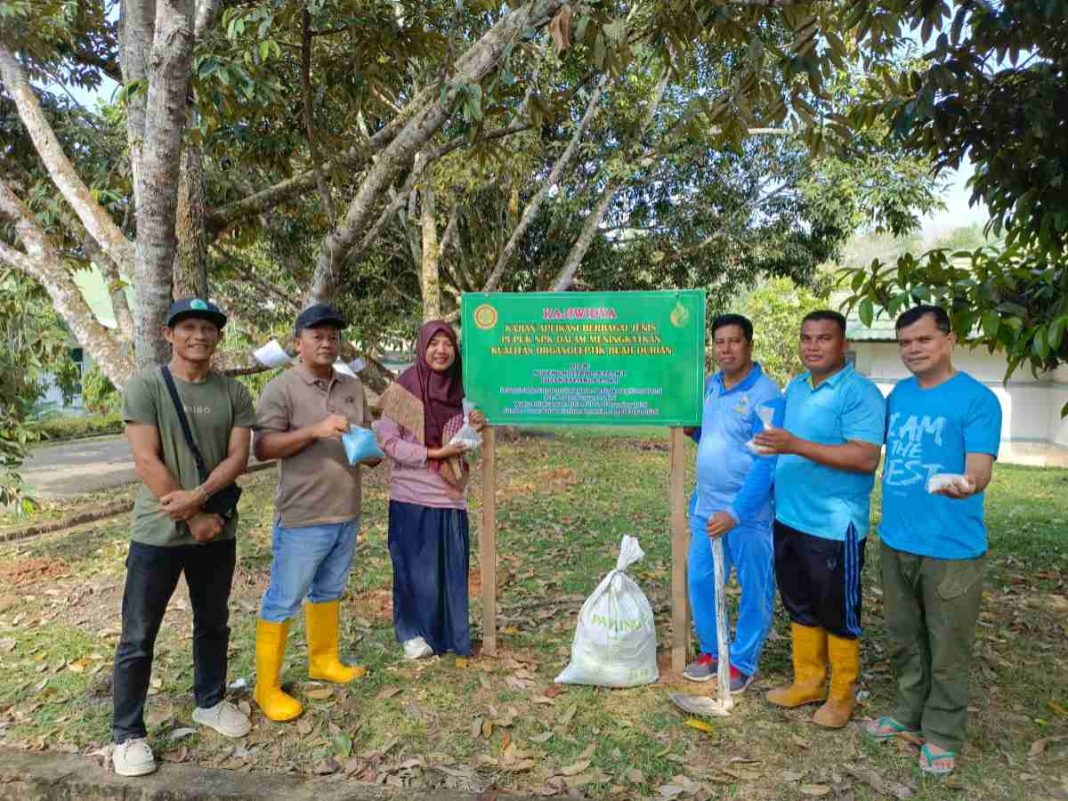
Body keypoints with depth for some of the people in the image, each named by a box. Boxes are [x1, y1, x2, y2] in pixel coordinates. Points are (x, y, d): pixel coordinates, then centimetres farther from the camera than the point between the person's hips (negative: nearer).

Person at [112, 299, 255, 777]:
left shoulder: (234, 393, 1)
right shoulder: (144, 387, -9)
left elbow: (238, 457, -5)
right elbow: (147, 463, -15)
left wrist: (198, 497, -21)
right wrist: (194, 519, -14)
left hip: (217, 531, 4)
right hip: (157, 533, -3)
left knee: (213, 625, 18)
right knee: (138, 637, 6)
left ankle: (210, 702, 38)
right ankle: (127, 734, 23)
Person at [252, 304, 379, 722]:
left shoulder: (352, 387, 9)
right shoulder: (281, 388, -9)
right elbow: (263, 447, -16)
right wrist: (314, 430, -26)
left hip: (347, 514, 6)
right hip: (302, 518, -6)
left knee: (328, 592, 21)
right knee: (282, 601, 4)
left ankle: (324, 661, 37)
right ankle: (267, 687, 17)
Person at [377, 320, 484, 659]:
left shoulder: (458, 392, 5)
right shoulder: (403, 389, -8)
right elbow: (388, 442, -10)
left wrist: (476, 428, -6)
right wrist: (432, 453, -16)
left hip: (450, 495, 4)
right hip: (412, 495, -4)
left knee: (451, 566, 10)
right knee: (415, 566, 6)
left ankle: (449, 631, 27)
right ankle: (412, 633, 25)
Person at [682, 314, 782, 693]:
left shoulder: (765, 395, -16)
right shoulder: (710, 386, 7)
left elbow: (767, 462, -21)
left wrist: (735, 512, -26)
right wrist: (691, 427, 3)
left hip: (748, 512, -7)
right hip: (706, 506, 7)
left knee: (754, 591, 9)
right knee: (700, 582, 14)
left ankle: (742, 662, 26)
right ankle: (712, 651, 33)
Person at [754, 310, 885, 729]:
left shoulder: (860, 393, -14)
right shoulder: (795, 387, 10)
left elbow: (866, 458, -25)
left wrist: (797, 446, -30)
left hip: (834, 525, -7)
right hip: (789, 520, 8)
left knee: (838, 614, 8)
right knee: (800, 607, 18)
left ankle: (842, 695, 26)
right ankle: (808, 681, 34)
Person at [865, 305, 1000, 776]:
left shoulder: (978, 399, -12)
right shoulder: (899, 395, 7)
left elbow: (979, 468, -21)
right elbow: (874, 451, 19)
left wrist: (965, 485, -43)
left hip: (950, 548, -6)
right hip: (895, 542, 6)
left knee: (947, 650, 9)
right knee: (904, 641, 20)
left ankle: (942, 734, 28)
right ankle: (911, 713, 38)